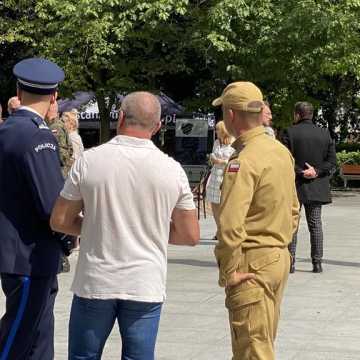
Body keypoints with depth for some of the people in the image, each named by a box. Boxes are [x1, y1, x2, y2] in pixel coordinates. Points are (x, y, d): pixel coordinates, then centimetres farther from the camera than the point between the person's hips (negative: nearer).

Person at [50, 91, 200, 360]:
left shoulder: (89, 161, -6)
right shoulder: (172, 169, -4)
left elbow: (59, 221, 0)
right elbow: (190, 236, 3)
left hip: (95, 283, 0)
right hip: (146, 287, 1)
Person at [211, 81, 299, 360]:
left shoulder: (243, 161, -19)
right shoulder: (281, 151, 9)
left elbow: (230, 224, -26)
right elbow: (293, 209, 17)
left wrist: (227, 272, -17)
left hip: (252, 264, -9)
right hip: (280, 258, 9)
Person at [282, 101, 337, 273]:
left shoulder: (289, 133, -8)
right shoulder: (324, 134, 4)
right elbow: (332, 161, 0)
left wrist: (300, 172, -12)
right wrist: (316, 172, -7)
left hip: (294, 186, -3)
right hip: (317, 188, 3)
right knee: (315, 224, 10)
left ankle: (290, 262, 2)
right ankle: (317, 262, 8)